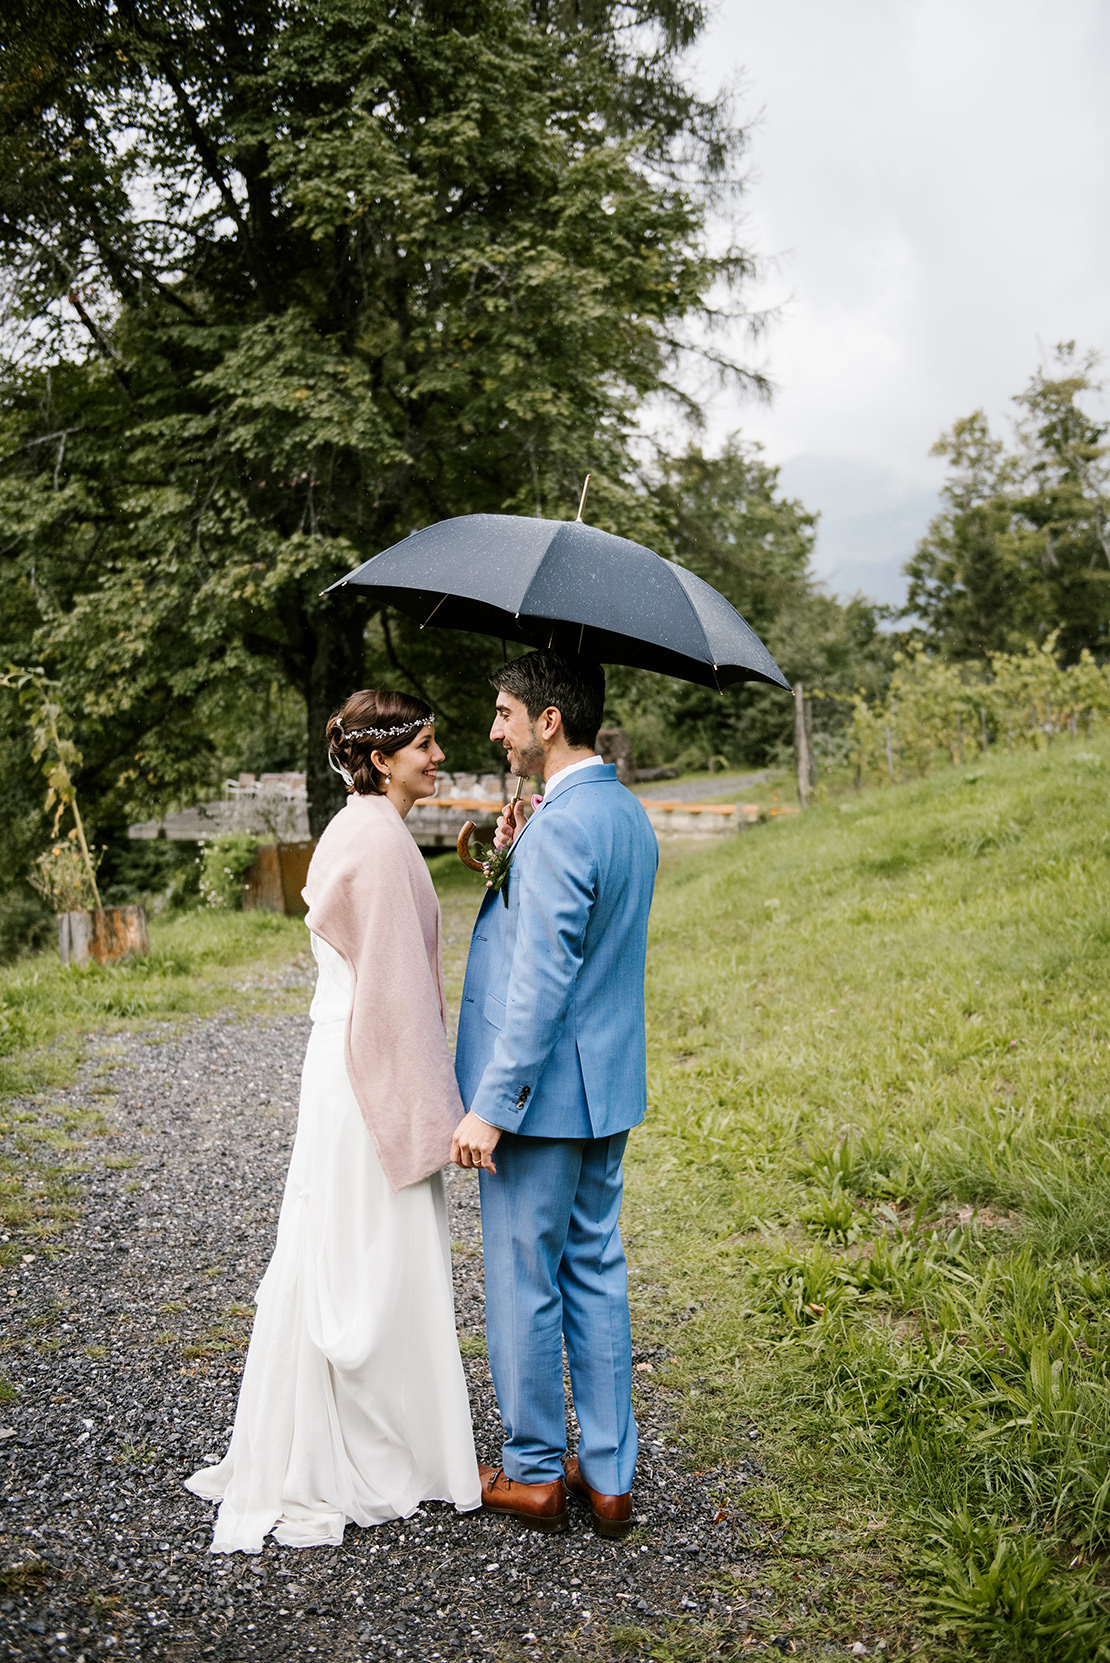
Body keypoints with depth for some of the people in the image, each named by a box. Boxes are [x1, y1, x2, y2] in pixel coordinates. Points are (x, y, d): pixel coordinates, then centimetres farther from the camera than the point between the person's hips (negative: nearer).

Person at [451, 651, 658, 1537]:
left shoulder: (559, 827, -21)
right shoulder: (630, 815, 9)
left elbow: (540, 984, -24)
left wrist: (489, 1107, -21)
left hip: (541, 1096, -9)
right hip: (607, 1095, 9)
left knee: (524, 1283, 6)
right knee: (596, 1277, 15)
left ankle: (535, 1472, 21)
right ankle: (609, 1478, 24)